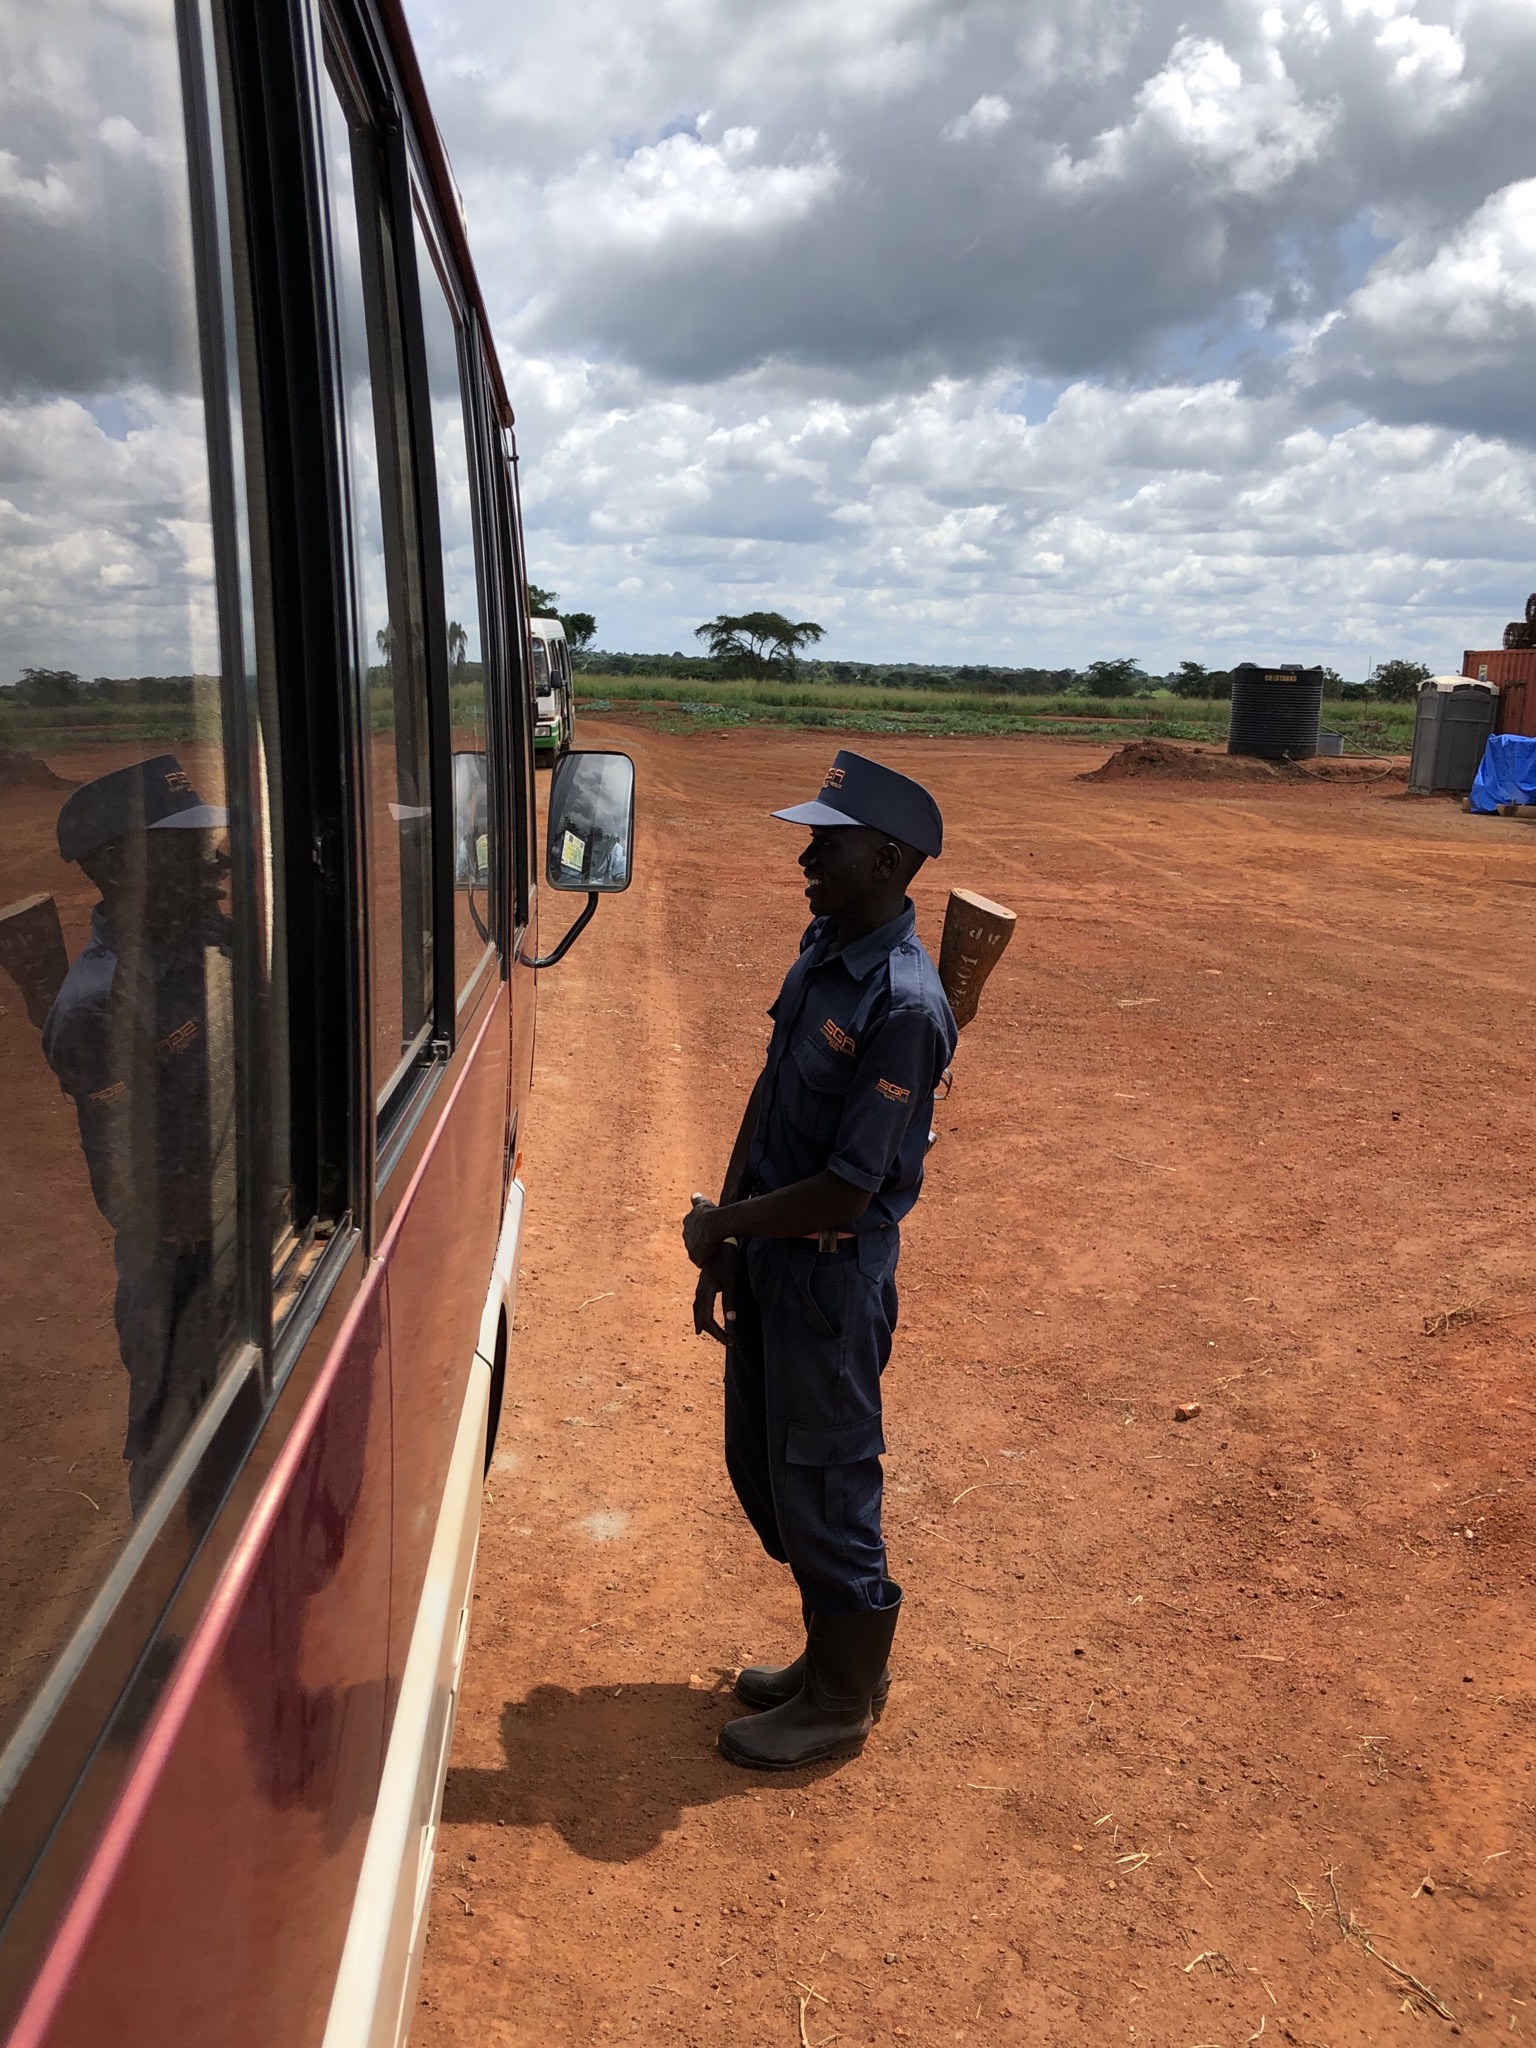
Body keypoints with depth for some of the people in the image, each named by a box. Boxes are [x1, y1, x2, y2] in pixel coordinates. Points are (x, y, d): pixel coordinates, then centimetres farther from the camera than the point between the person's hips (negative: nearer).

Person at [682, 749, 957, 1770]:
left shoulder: (905, 1005, -25)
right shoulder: (821, 948, 3)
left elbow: (845, 1192, -25)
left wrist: (724, 1223, -10)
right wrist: (724, 1252, 8)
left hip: (833, 1274, -9)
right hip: (768, 1255, 9)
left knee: (823, 1489, 9)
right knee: (760, 1467, 21)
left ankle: (842, 1703, 33)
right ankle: (835, 1655, 43)